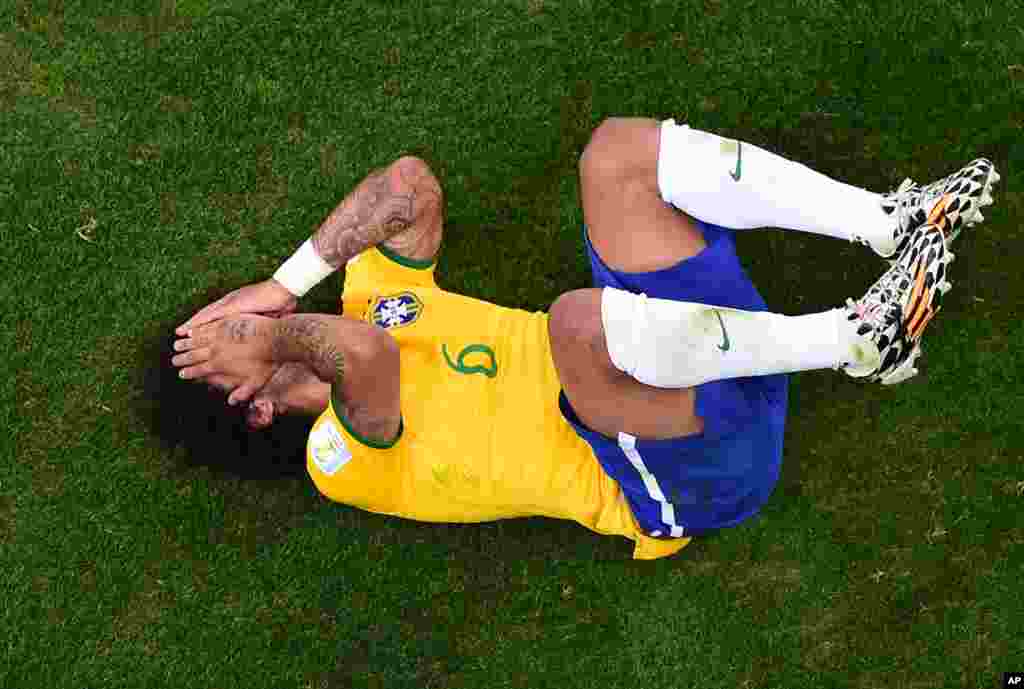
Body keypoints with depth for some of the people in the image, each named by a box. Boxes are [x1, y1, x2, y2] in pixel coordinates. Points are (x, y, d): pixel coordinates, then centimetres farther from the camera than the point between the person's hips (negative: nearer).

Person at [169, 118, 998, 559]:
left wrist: (283, 286, -1)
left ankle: (892, 225, -11)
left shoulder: (366, 296, 15)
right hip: (678, 482, -7)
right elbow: (361, 353, -32)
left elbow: (412, 184, 2)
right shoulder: (343, 459, -9)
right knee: (576, 317, -39)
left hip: (690, 368, 7)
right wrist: (282, 332, -12)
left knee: (619, 151, -9)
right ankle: (858, 339, -24)